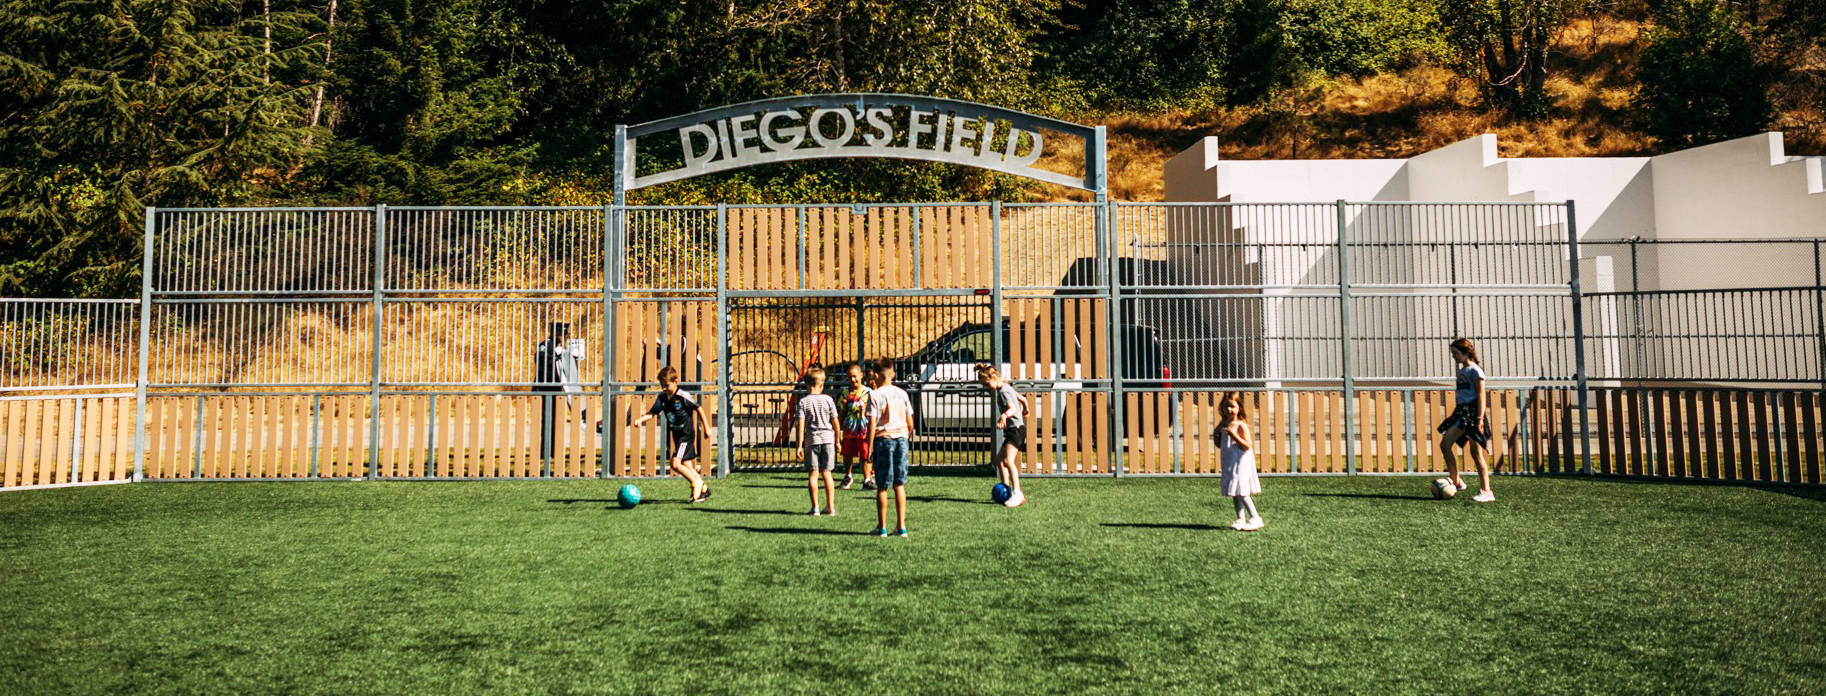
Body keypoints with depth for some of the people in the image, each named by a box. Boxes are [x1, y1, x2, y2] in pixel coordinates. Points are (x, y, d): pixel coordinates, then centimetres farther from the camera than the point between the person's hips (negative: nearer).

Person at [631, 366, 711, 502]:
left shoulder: (683, 397, -17)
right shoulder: (662, 398, 2)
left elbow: (699, 409, -8)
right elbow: (652, 413, -1)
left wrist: (706, 426, -2)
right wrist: (641, 419, -21)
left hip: (686, 434, -7)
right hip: (674, 435, 7)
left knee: (675, 464, -17)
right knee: (686, 466, 9)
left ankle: (696, 482, 3)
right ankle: (704, 489, 22)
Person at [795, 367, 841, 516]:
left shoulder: (803, 402, -5)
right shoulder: (828, 400, 0)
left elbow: (801, 425, -9)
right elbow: (835, 422, 3)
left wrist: (799, 445, -7)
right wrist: (837, 441, 14)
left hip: (811, 439, -2)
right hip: (828, 438, 2)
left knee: (813, 474, 4)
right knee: (826, 473, 10)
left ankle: (815, 507, 1)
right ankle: (830, 506, 11)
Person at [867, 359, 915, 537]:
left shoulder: (875, 395, -6)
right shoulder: (902, 393, 7)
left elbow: (872, 423, -10)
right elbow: (910, 423, 9)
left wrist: (870, 445, -5)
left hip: (883, 438, -3)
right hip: (901, 438, 4)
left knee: (882, 486, 4)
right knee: (900, 485, 9)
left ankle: (882, 527, 7)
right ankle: (901, 526, 7)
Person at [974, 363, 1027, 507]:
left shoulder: (1004, 391, -16)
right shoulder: (1007, 388, 14)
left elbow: (1012, 408, -32)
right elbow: (1021, 398, 30)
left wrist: (1004, 416, -53)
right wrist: (1024, 409, 51)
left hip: (1016, 428, -11)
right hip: (1011, 430, 11)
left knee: (1008, 460, -26)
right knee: (999, 459, 22)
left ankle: (1017, 494, -35)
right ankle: (1006, 489, 32)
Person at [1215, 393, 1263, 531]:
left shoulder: (1241, 425, -13)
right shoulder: (1223, 425, 9)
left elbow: (1248, 445, -18)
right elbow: (1219, 445, 17)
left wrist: (1233, 435, -25)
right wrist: (1217, 434, -1)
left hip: (1240, 463, -8)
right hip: (1229, 464, 8)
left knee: (1241, 492, -12)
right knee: (1234, 493, 10)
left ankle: (1255, 518, -6)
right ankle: (1240, 519, 17)